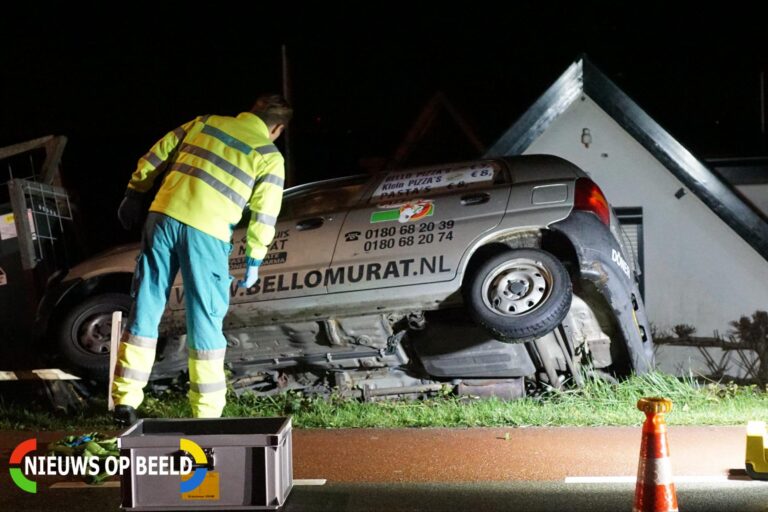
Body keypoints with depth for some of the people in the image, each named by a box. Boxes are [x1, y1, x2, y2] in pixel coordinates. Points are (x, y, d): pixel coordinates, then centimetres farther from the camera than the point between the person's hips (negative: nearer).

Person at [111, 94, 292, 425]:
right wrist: (253, 262, 12)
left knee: (145, 309, 9)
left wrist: (134, 194, 27)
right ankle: (206, 410, 12)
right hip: (206, 233, -3)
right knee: (205, 322, 7)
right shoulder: (270, 157, 7)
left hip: (163, 217, 3)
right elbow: (264, 215, 3)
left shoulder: (206, 122, 17)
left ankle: (126, 400, 12)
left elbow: (153, 159, 17)